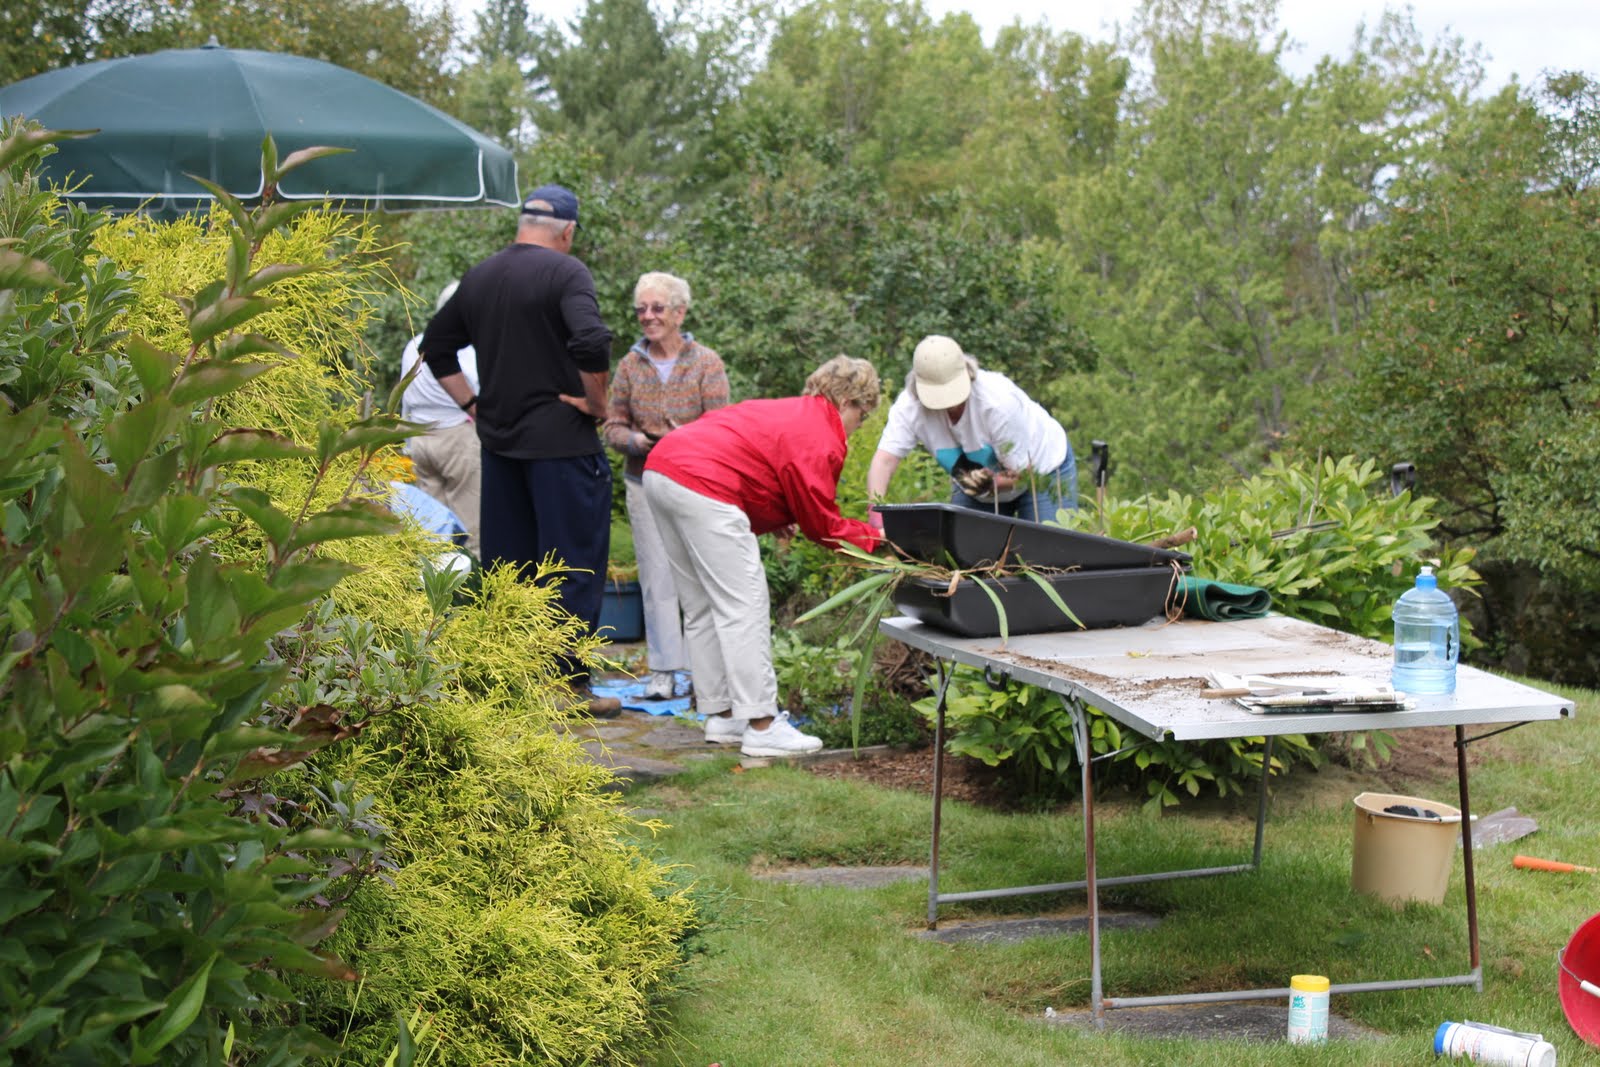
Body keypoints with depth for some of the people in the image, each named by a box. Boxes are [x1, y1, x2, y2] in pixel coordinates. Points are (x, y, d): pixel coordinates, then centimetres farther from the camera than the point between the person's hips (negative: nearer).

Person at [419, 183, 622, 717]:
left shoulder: (479, 277, 11)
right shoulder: (566, 272, -10)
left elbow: (436, 345, 20)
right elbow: (592, 342, -26)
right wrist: (597, 403, -12)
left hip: (498, 440, 7)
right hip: (561, 439, -7)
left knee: (504, 565, 13)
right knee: (574, 563, 0)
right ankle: (570, 685, 0)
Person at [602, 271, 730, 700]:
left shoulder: (707, 363, -1)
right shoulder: (630, 365, 6)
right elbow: (613, 424, 8)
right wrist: (634, 440, -14)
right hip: (645, 482, 2)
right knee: (656, 576, 1)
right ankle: (663, 669, 6)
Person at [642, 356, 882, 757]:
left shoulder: (783, 411, 24)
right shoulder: (820, 440, -3)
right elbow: (821, 524, 0)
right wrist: (873, 538, 16)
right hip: (702, 486, -10)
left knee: (702, 607, 15)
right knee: (744, 606, -6)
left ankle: (721, 716, 20)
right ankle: (761, 727, -6)